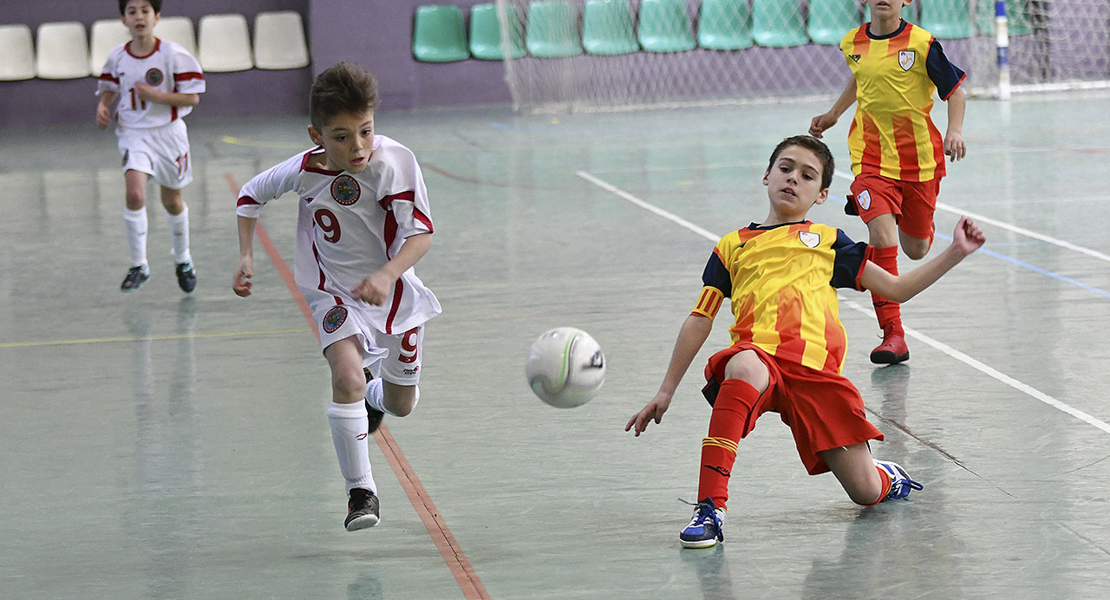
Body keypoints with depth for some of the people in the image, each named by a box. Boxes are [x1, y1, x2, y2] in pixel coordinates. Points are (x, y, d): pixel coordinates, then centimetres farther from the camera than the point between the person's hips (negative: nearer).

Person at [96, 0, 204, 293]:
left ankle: (183, 261, 37)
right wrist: (103, 106, -5)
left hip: (167, 133, -1)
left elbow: (192, 97, -11)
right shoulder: (117, 57, -2)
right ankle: (138, 266, -8)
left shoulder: (173, 55, -11)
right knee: (135, 195, -19)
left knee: (172, 201, 13)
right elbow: (109, 89, 16)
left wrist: (154, 95, -21)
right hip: (133, 134, 1)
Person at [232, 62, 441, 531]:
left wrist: (386, 275, -45)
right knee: (347, 378, -27)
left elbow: (421, 234, -28)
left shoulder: (394, 161, -25)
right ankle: (360, 491, -15)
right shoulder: (304, 170, -18)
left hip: (395, 293, 1)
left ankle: (374, 391, 54)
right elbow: (251, 194, 3)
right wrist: (246, 256, -6)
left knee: (402, 405, 15)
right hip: (334, 294, -1)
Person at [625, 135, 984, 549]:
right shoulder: (733, 247, 24)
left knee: (867, 492, -7)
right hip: (758, 355, -1)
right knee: (744, 366, -42)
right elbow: (699, 320, 24)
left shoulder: (828, 241, 24)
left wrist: (954, 254, 12)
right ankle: (709, 507, -42)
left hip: (816, 369, 1)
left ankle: (887, 475, 34)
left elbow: (896, 289, 22)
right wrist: (666, 391, 19)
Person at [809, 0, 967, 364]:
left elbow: (955, 89, -2)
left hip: (920, 159, 0)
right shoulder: (853, 43, 1)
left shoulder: (922, 44, -11)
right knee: (882, 238, -20)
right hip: (872, 158, 1)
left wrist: (955, 130, -16)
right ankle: (893, 334, -17)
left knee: (916, 250, 12)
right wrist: (833, 115, 27)